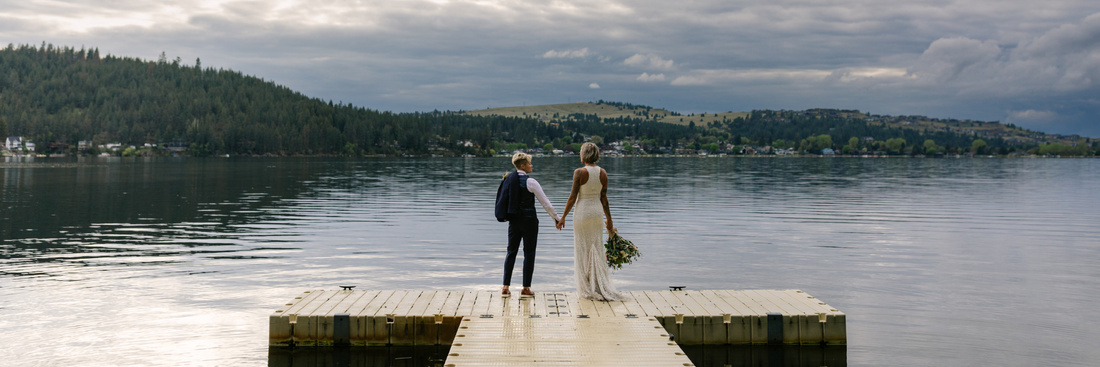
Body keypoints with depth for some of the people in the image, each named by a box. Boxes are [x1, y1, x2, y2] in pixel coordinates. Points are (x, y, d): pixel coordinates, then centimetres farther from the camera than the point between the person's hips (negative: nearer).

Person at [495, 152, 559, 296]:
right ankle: (526, 288, 6)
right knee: (529, 253, 4)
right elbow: (545, 203, -11)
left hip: (514, 220, 6)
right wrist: (556, 218, -2)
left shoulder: (508, 179, 4)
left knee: (511, 251, 11)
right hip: (529, 220, -5)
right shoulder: (530, 182, -14)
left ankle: (506, 287, 6)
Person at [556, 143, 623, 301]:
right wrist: (609, 220, 13)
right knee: (597, 250, 11)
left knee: (583, 250, 5)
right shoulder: (603, 173, 1)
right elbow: (604, 198, 4)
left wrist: (563, 217, -4)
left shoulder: (579, 172, -13)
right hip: (597, 212, 4)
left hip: (582, 212, -4)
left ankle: (587, 289, 9)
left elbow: (573, 197, -12)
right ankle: (601, 287, 11)